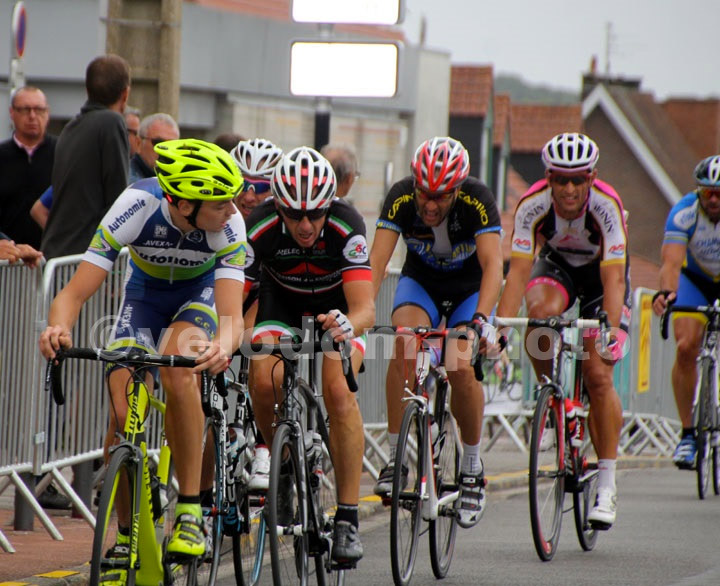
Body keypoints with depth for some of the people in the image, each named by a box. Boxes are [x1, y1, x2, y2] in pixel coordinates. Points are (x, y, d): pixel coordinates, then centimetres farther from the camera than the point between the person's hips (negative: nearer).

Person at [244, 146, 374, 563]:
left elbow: (366, 308, -40)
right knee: (265, 380, -27)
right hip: (282, 305, 1)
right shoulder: (261, 229, -30)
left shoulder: (346, 226, -33)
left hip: (336, 308, -1)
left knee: (338, 390, -27)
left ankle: (348, 520, -21)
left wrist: (348, 325, -63)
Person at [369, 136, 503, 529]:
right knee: (404, 343, -29)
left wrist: (481, 319, -55)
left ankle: (472, 467, -1)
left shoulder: (477, 200, -31)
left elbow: (493, 264, -39)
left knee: (461, 367, -23)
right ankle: (395, 456, -20)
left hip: (470, 288, -1)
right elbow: (377, 261, -33)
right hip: (420, 280, 1)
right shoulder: (401, 198, -27)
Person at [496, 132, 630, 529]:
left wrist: (610, 329, -52)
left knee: (598, 376, -13)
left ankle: (607, 485, -4)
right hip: (557, 266, 2)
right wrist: (500, 324, -45)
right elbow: (519, 270, -32)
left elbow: (613, 277, -37)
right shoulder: (533, 205, -29)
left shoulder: (606, 206, -34)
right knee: (541, 311, -36)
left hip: (601, 272, -2)